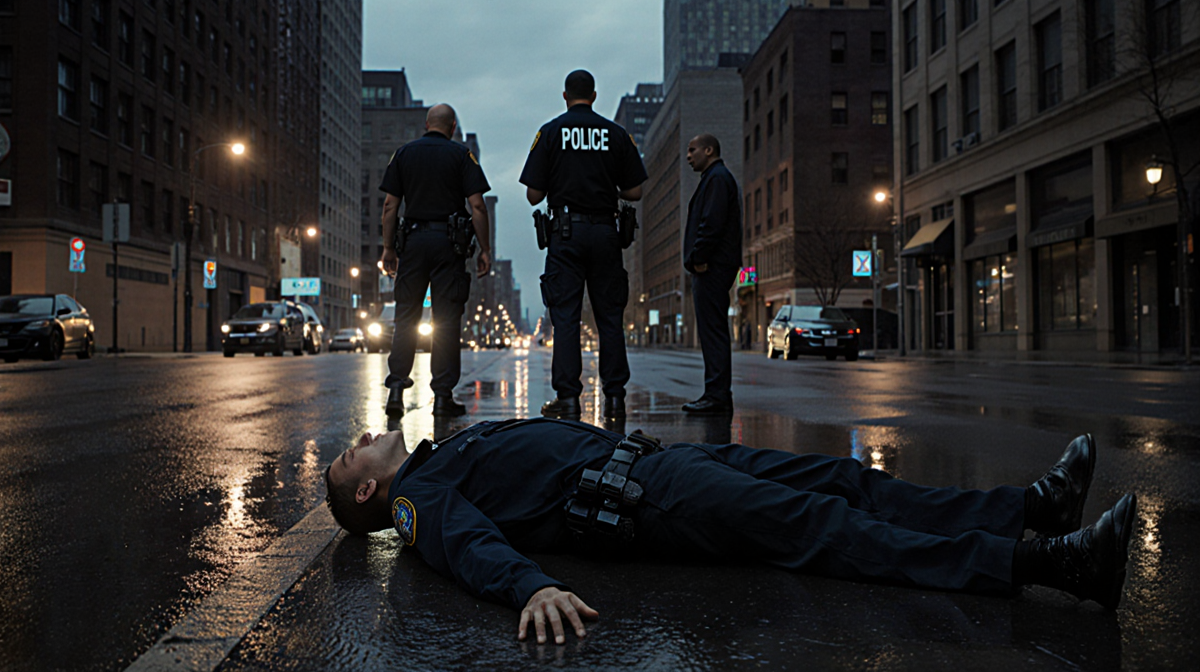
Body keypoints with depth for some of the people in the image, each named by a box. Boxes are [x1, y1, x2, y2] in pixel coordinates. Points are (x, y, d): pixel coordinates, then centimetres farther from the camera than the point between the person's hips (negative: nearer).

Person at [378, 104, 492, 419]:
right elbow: (477, 206, -5)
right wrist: (484, 249, 0)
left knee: (405, 318, 7)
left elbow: (390, 206, 5)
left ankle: (396, 388, -2)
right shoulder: (461, 155, 3)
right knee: (446, 321, 1)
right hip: (448, 242, -2)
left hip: (413, 240, 2)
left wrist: (388, 248, 9)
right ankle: (443, 396, 2)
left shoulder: (404, 153, 9)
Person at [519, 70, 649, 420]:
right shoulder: (617, 134, 6)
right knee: (610, 316, 6)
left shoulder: (550, 132, 2)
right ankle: (615, 396, 7)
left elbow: (533, 195, -2)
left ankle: (567, 398, -3)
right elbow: (635, 192, 4)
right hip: (605, 232, 2)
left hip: (566, 232, -2)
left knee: (565, 316, 0)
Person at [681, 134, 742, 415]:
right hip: (711, 268, 11)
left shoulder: (717, 178, -6)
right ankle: (719, 396, 13)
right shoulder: (714, 178, 26)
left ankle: (717, 395, -11)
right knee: (713, 331, 10)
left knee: (712, 331, -11)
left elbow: (712, 223, -18)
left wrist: (698, 258, -17)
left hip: (711, 267, -11)